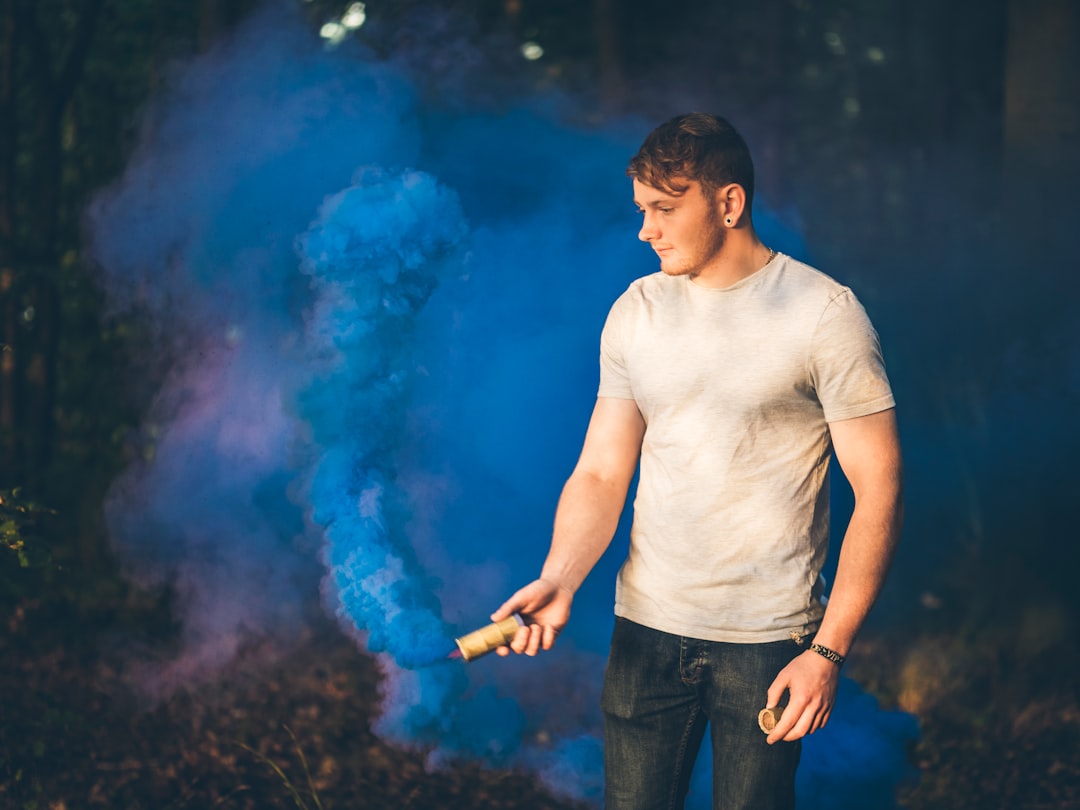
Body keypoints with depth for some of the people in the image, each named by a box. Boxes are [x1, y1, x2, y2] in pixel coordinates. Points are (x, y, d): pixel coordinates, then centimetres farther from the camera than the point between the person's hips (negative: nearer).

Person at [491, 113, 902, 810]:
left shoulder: (824, 314, -9)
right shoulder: (635, 312, 6)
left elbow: (878, 492, -9)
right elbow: (601, 472, 7)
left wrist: (830, 650, -14)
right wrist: (559, 580, -12)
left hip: (768, 640, -4)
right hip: (647, 628, 4)